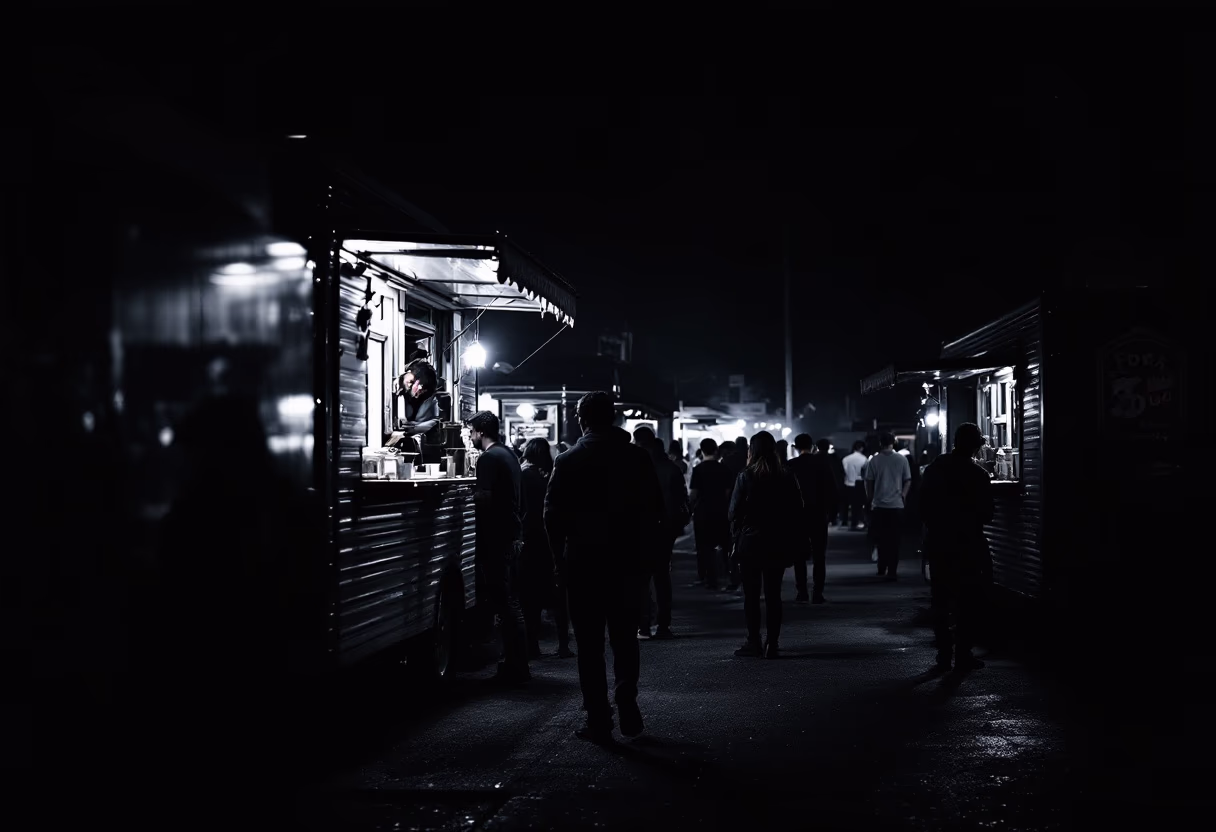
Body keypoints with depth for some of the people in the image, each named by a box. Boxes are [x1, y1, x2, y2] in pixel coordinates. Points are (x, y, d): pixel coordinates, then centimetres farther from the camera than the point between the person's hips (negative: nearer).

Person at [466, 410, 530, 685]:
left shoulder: (488, 458, -14)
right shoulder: (508, 454, 16)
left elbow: (484, 497, -23)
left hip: (494, 537, -10)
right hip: (510, 534, 10)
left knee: (503, 602, -7)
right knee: (510, 601, 13)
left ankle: (516, 669, -6)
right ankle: (515, 663, 18)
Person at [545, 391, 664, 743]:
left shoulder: (568, 461, -5)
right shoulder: (638, 458, 1)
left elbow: (553, 515, -7)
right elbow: (655, 510, 2)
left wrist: (561, 557, 3)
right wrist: (638, 545, 11)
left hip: (583, 562, -2)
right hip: (626, 560, 2)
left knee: (590, 642, 4)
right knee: (625, 636, 16)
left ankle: (598, 719, 3)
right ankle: (626, 700, 2)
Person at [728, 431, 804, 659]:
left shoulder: (746, 477, -10)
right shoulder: (787, 478, 0)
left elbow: (734, 512, -9)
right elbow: (798, 511, 3)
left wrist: (737, 537, 5)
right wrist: (795, 543, 10)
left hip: (750, 542, -3)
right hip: (778, 545, 3)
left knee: (751, 594, 5)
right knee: (773, 594, 7)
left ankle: (754, 642, 5)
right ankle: (772, 644, 4)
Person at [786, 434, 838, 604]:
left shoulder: (791, 465, -5)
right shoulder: (822, 462, -3)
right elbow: (832, 488, -3)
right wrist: (831, 511, 4)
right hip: (819, 514, 1)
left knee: (800, 555, 6)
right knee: (819, 555, 4)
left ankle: (802, 593, 1)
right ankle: (817, 593, -1)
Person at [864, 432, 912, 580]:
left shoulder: (874, 460, -2)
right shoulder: (902, 459, -1)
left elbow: (868, 482, 0)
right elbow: (908, 481, 1)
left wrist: (870, 498, 14)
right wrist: (902, 496, 13)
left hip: (878, 505, 0)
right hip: (896, 505, 0)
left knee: (881, 539, 14)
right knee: (894, 540, 3)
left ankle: (882, 568, 17)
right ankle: (891, 572, -2)